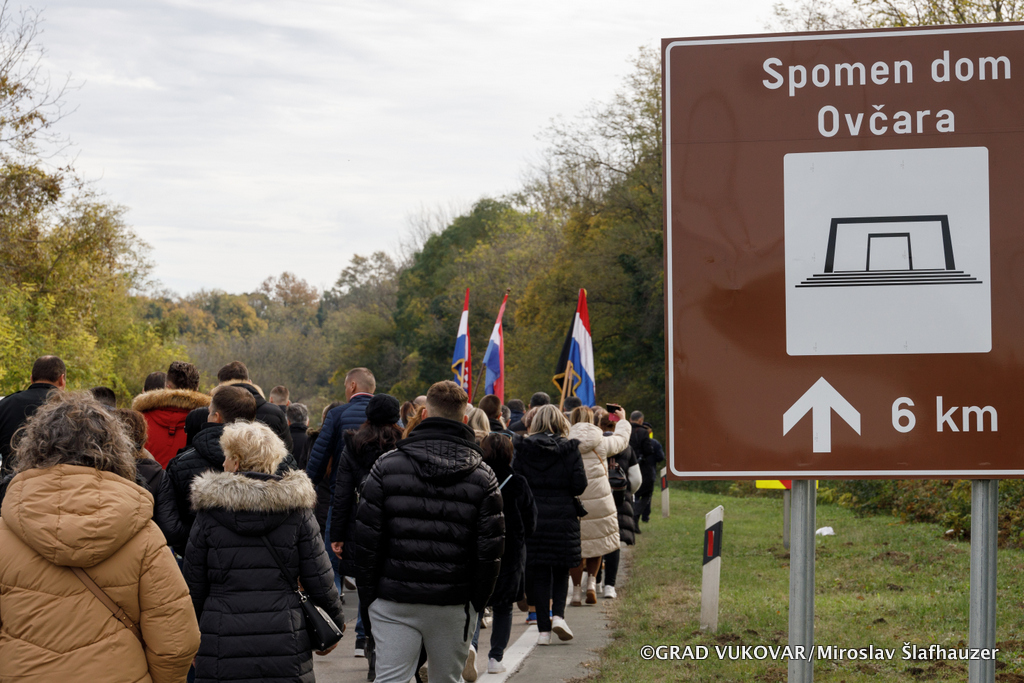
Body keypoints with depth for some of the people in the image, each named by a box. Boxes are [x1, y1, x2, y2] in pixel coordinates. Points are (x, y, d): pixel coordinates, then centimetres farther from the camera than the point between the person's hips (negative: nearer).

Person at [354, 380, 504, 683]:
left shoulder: (387, 465, -2)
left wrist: (368, 592, 5)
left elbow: (367, 536, -4)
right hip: (454, 603, 1)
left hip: (395, 601, -1)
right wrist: (477, 601, 9)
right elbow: (490, 547, 0)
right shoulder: (482, 476, 1)